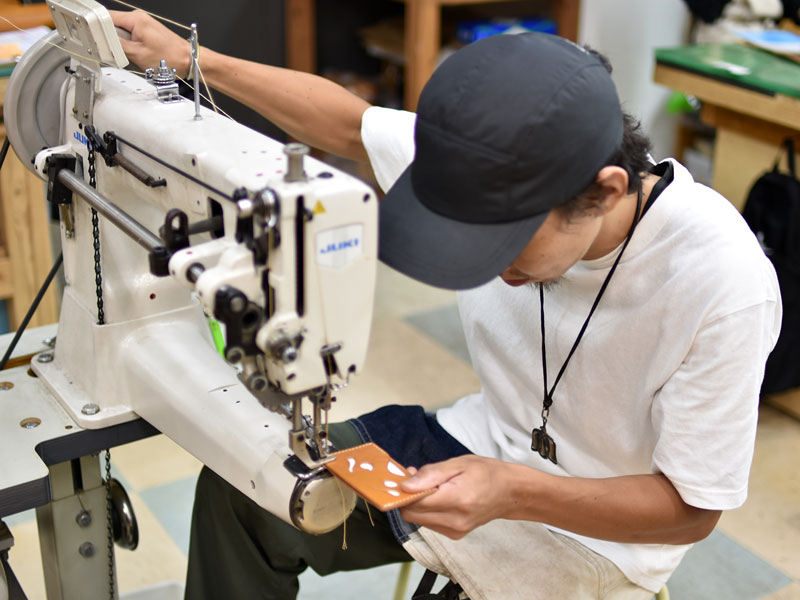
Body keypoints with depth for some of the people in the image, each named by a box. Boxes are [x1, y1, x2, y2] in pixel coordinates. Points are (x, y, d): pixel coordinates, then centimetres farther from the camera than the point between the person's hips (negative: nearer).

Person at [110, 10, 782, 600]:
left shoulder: (726, 289, -33)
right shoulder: (499, 175, -19)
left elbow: (692, 508, -22)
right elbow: (346, 123, -2)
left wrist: (510, 494, -35)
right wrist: (189, 59, -1)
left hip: (595, 529, -4)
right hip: (483, 444, 5)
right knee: (242, 487, -2)